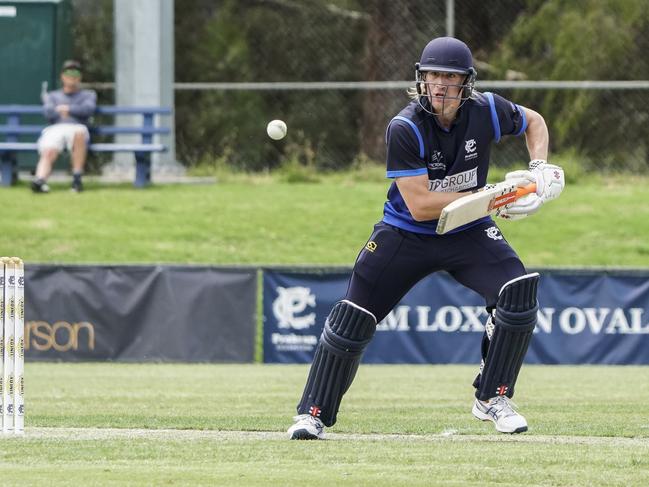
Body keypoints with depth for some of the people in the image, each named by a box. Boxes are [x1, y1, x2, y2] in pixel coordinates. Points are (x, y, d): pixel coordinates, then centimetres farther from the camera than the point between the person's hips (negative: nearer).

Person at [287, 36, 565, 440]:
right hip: (406, 233, -2)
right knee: (353, 318, -7)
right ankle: (314, 414, 8)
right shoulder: (406, 128, -24)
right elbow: (420, 206, -28)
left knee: (519, 292, -19)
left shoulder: (486, 111, -14)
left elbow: (534, 122, 10)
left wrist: (539, 168, -9)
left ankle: (492, 399, -2)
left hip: (469, 234, 3)